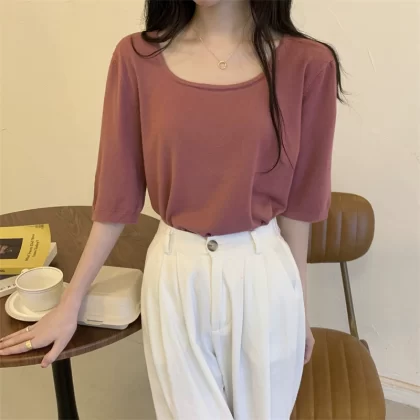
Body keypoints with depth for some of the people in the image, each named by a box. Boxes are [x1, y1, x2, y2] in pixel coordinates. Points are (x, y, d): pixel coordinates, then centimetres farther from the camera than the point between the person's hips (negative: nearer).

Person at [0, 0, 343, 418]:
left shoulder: (305, 63, -6)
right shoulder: (137, 58, -4)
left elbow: (297, 202, 1)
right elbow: (117, 194, 0)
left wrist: (299, 306, 9)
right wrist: (69, 303, 4)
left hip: (262, 277, 0)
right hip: (174, 277, 0)